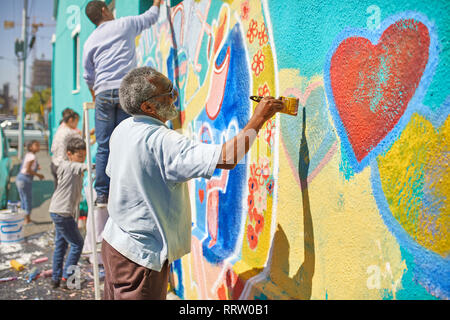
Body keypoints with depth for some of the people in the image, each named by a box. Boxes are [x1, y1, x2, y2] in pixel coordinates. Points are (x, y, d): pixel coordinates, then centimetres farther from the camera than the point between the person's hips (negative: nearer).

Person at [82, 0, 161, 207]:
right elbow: (151, 17, 26)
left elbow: (88, 77, 21)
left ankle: (102, 195, 4)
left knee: (104, 147, 4)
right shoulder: (126, 24, 11)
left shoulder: (90, 41, 16)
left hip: (104, 92, 2)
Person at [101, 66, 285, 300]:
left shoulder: (122, 129, 3)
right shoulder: (162, 141, -27)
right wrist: (258, 119, -21)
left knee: (114, 297, 20)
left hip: (114, 241, 9)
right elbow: (226, 158, -34)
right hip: (141, 255, -9)